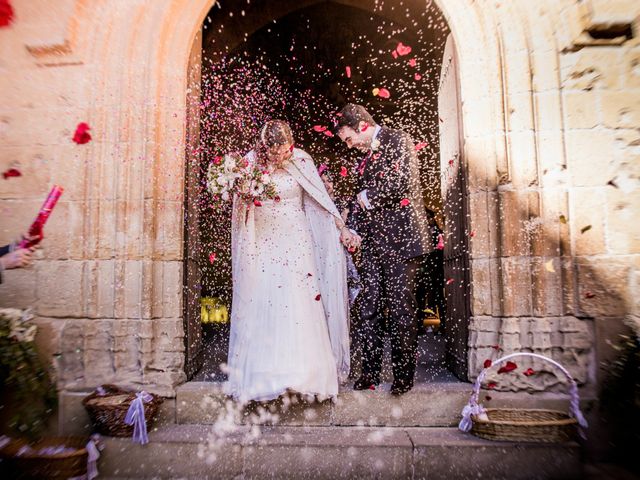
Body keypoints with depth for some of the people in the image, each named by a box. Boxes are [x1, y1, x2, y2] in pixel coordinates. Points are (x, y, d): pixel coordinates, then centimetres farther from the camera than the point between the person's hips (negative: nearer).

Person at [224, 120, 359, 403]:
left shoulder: (301, 162, -3)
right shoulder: (250, 163, 0)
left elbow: (321, 198, 1)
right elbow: (239, 208, 5)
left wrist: (342, 229, -2)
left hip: (295, 243, -1)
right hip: (261, 244, 1)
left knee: (299, 308, -4)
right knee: (261, 308, 2)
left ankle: (303, 373, 8)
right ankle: (263, 376, 14)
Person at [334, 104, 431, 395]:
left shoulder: (398, 141, -1)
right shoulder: (366, 155, 21)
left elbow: (403, 182, -15)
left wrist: (368, 197, -2)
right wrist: (351, 229, 8)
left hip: (400, 238, -7)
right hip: (372, 241, 7)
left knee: (401, 307, -1)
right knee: (369, 308, 6)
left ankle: (404, 376, 12)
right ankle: (370, 373, 16)